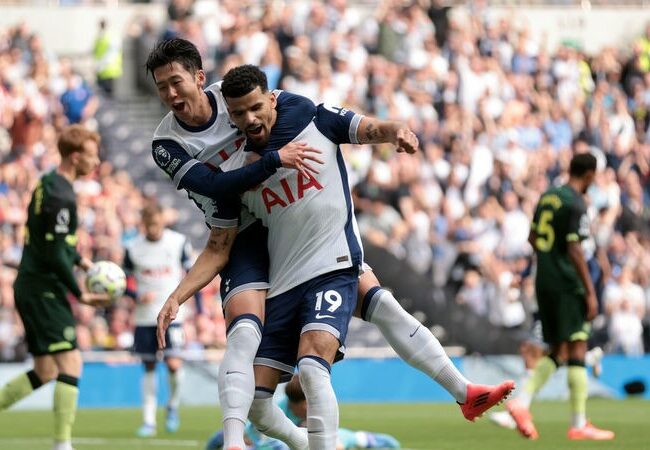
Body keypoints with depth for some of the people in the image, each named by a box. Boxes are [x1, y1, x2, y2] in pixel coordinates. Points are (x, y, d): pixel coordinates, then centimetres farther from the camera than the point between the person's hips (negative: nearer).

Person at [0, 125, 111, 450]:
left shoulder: (47, 184, 13)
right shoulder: (61, 197, -18)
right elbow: (54, 255, -20)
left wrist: (80, 259, 17)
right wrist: (81, 295, -14)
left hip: (30, 287, 10)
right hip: (45, 289, -10)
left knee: (44, 373, 14)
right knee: (70, 363, -11)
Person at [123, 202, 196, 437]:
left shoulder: (179, 243, -3)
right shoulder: (133, 248, 0)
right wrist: (137, 296, -13)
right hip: (144, 318, 2)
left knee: (173, 364, -13)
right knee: (149, 367, 5)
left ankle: (173, 407, 14)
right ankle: (149, 420, 11)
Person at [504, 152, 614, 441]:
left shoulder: (547, 197, 11)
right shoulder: (577, 205, -13)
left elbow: (532, 238, 19)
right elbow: (575, 250, -19)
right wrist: (590, 292, -16)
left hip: (544, 283, 8)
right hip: (567, 285, -8)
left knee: (557, 351, 14)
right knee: (577, 349, -4)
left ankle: (522, 401, -1)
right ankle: (579, 424, -5)